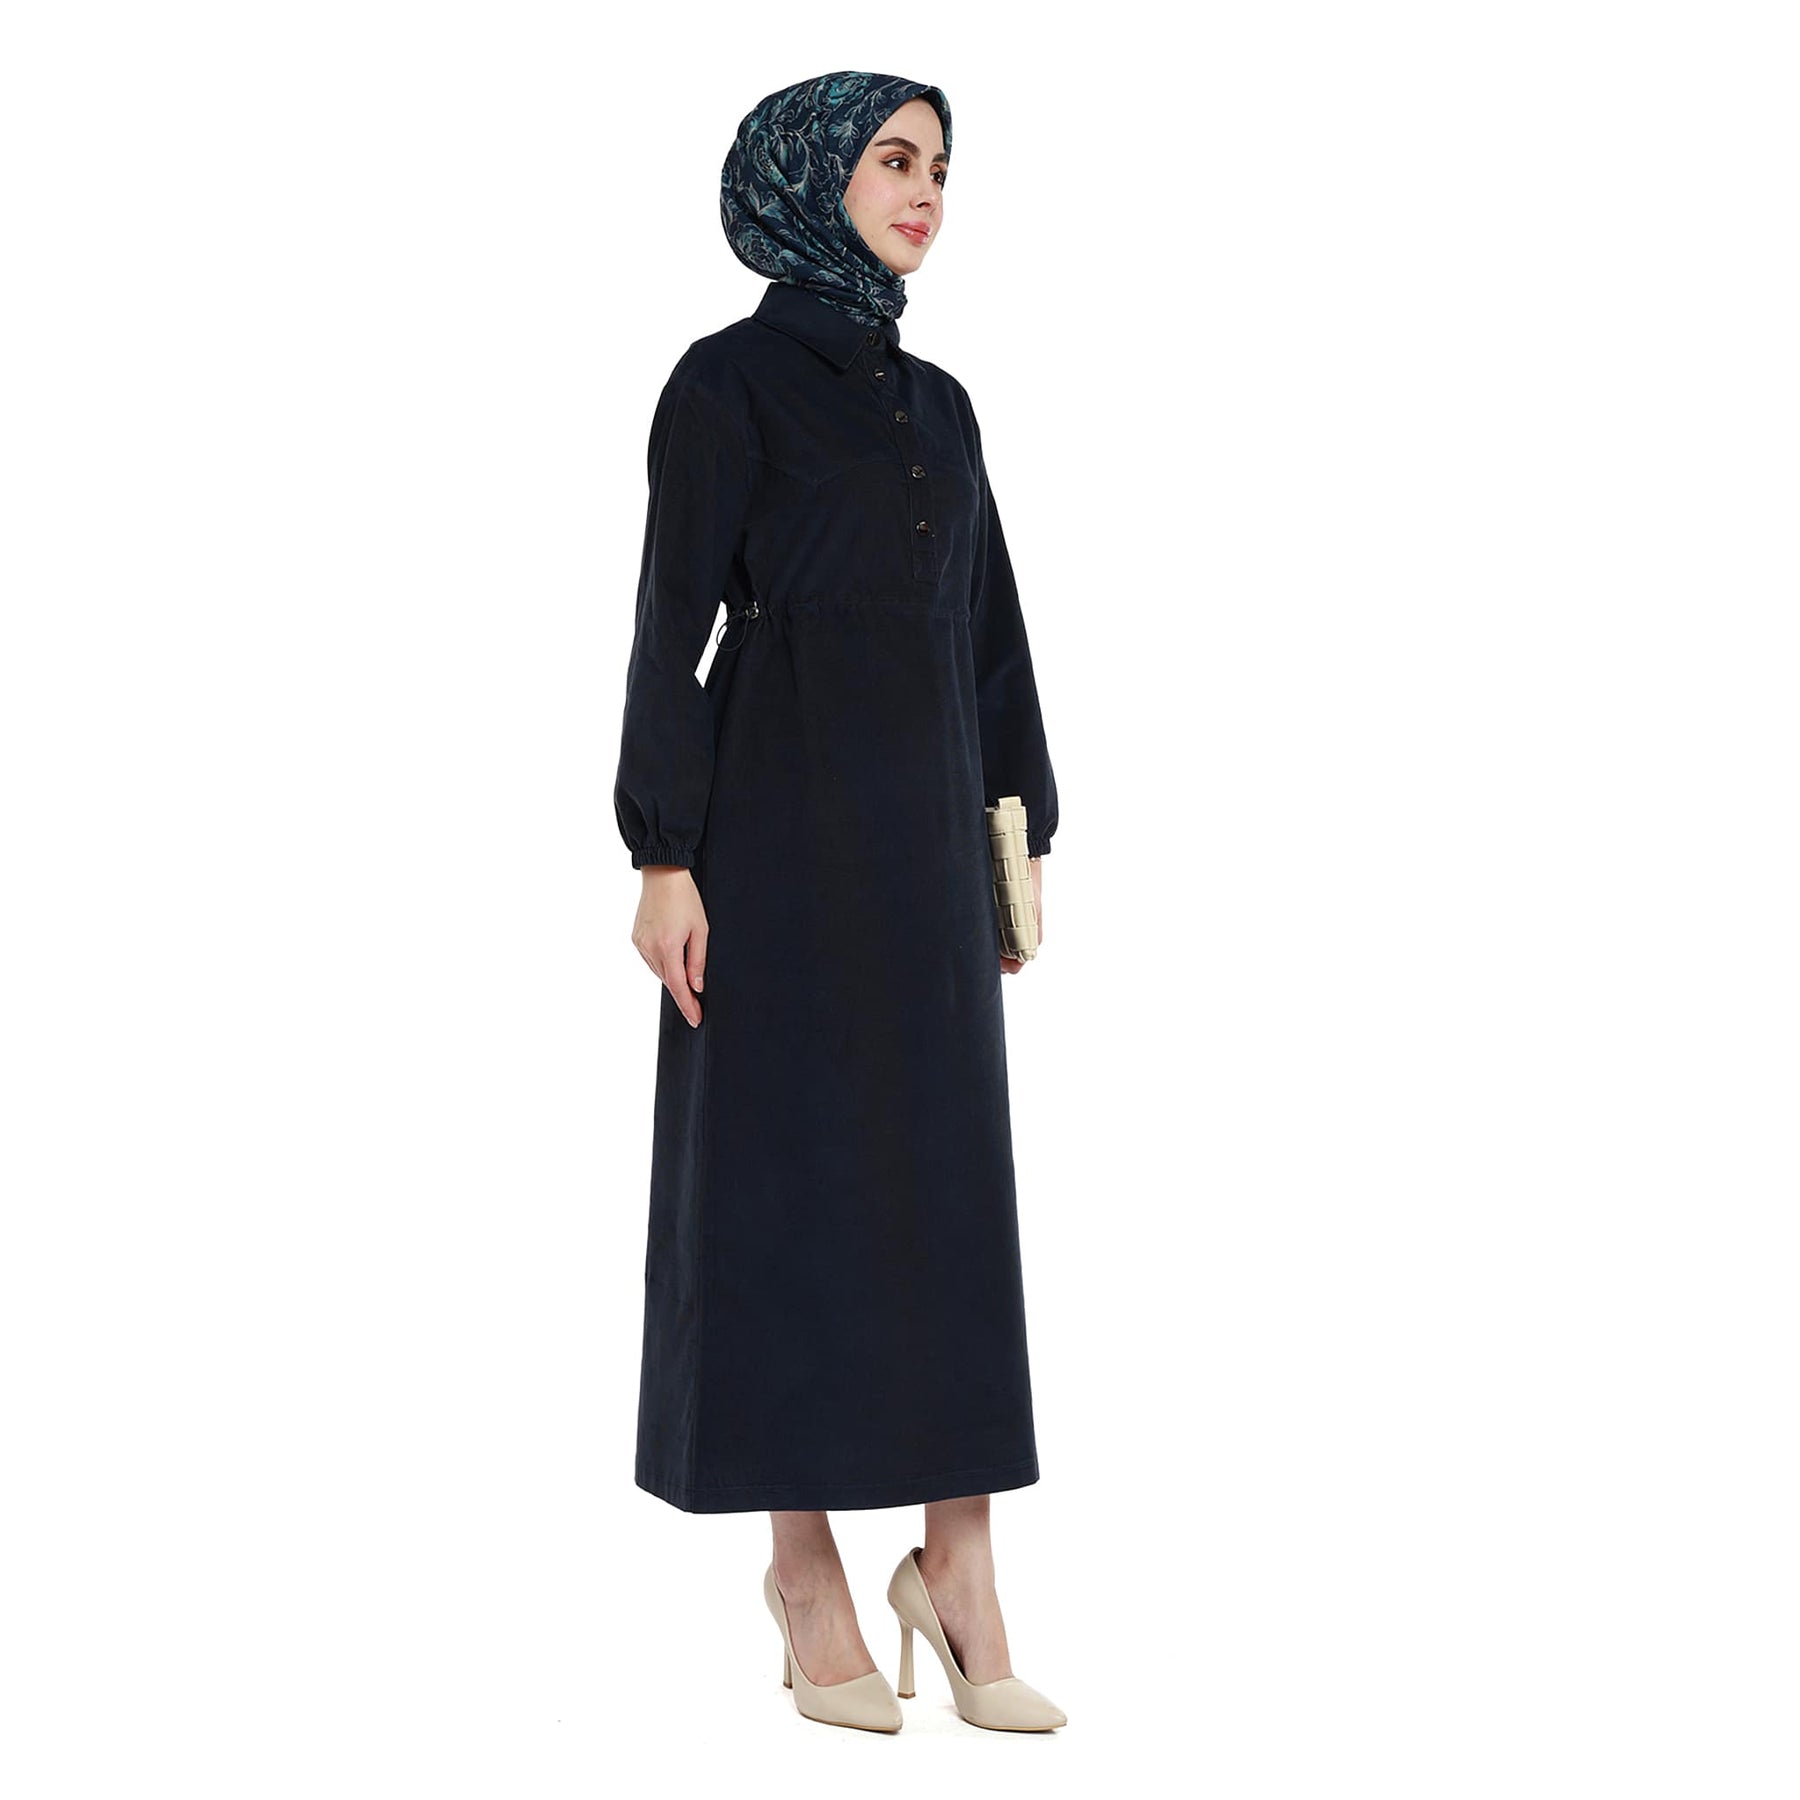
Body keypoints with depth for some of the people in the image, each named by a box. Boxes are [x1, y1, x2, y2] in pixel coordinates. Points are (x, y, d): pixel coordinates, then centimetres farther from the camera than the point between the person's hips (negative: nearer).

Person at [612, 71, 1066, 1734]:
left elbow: (990, 625, 17)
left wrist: (1021, 835, 13)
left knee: (954, 1177, 2)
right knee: (790, 1174, -1)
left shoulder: (936, 402, 16)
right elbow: (673, 627, -8)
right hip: (781, 814, -6)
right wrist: (665, 858, -14)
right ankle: (805, 1563, 11)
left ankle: (958, 1569, 8)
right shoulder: (726, 381, -3)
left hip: (925, 818, 6)